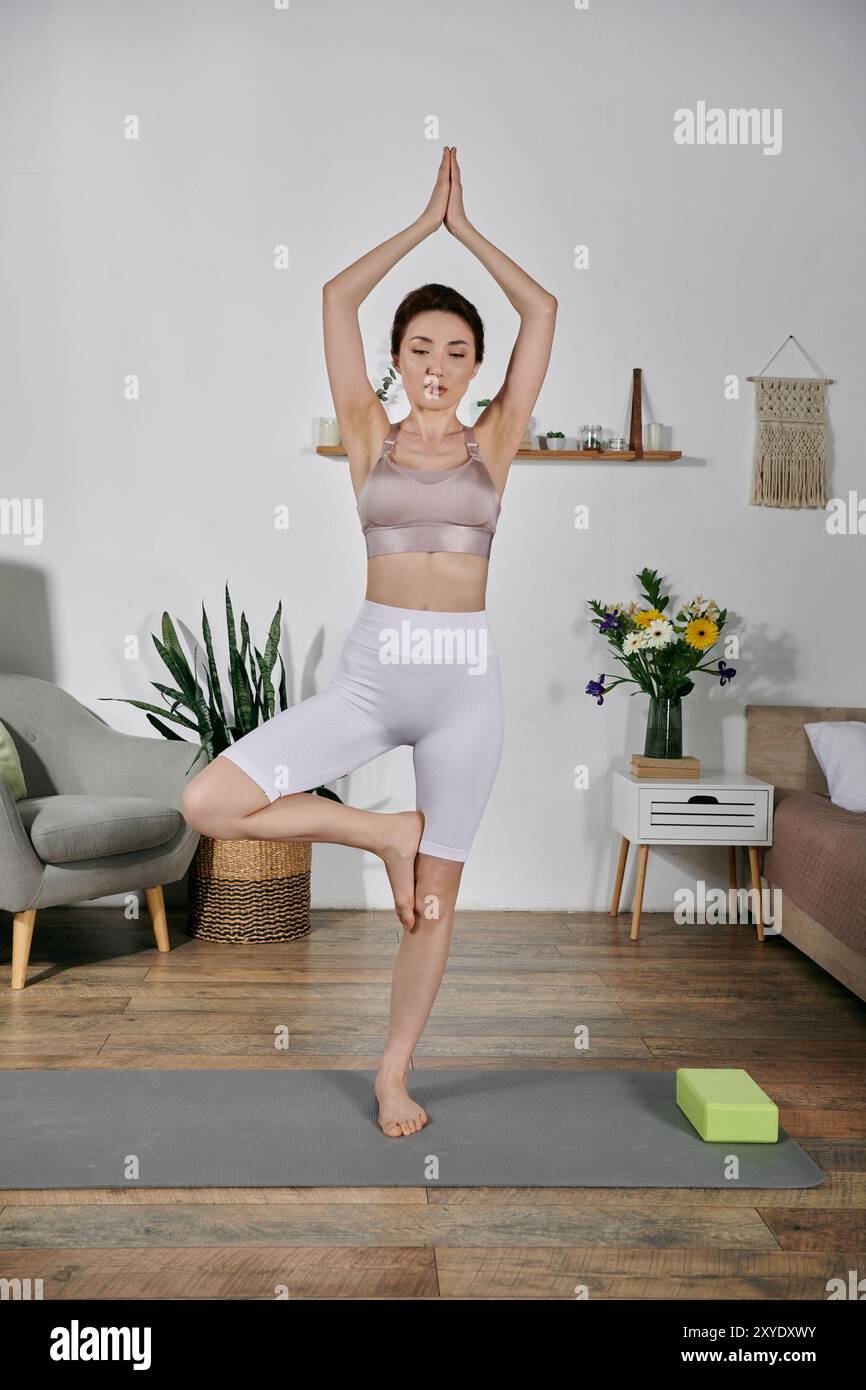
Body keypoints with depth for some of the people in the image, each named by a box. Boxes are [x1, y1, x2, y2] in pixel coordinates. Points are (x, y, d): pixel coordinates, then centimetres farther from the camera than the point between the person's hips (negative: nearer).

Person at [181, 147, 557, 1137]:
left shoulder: (493, 442, 8)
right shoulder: (370, 436, 7)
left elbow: (542, 309, 6)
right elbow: (336, 298, 4)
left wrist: (467, 229, 13)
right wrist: (424, 220, 10)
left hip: (466, 678, 0)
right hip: (371, 671, 0)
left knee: (437, 894, 7)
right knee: (208, 804, -14)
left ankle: (394, 1073, 28)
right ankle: (385, 832, 6)